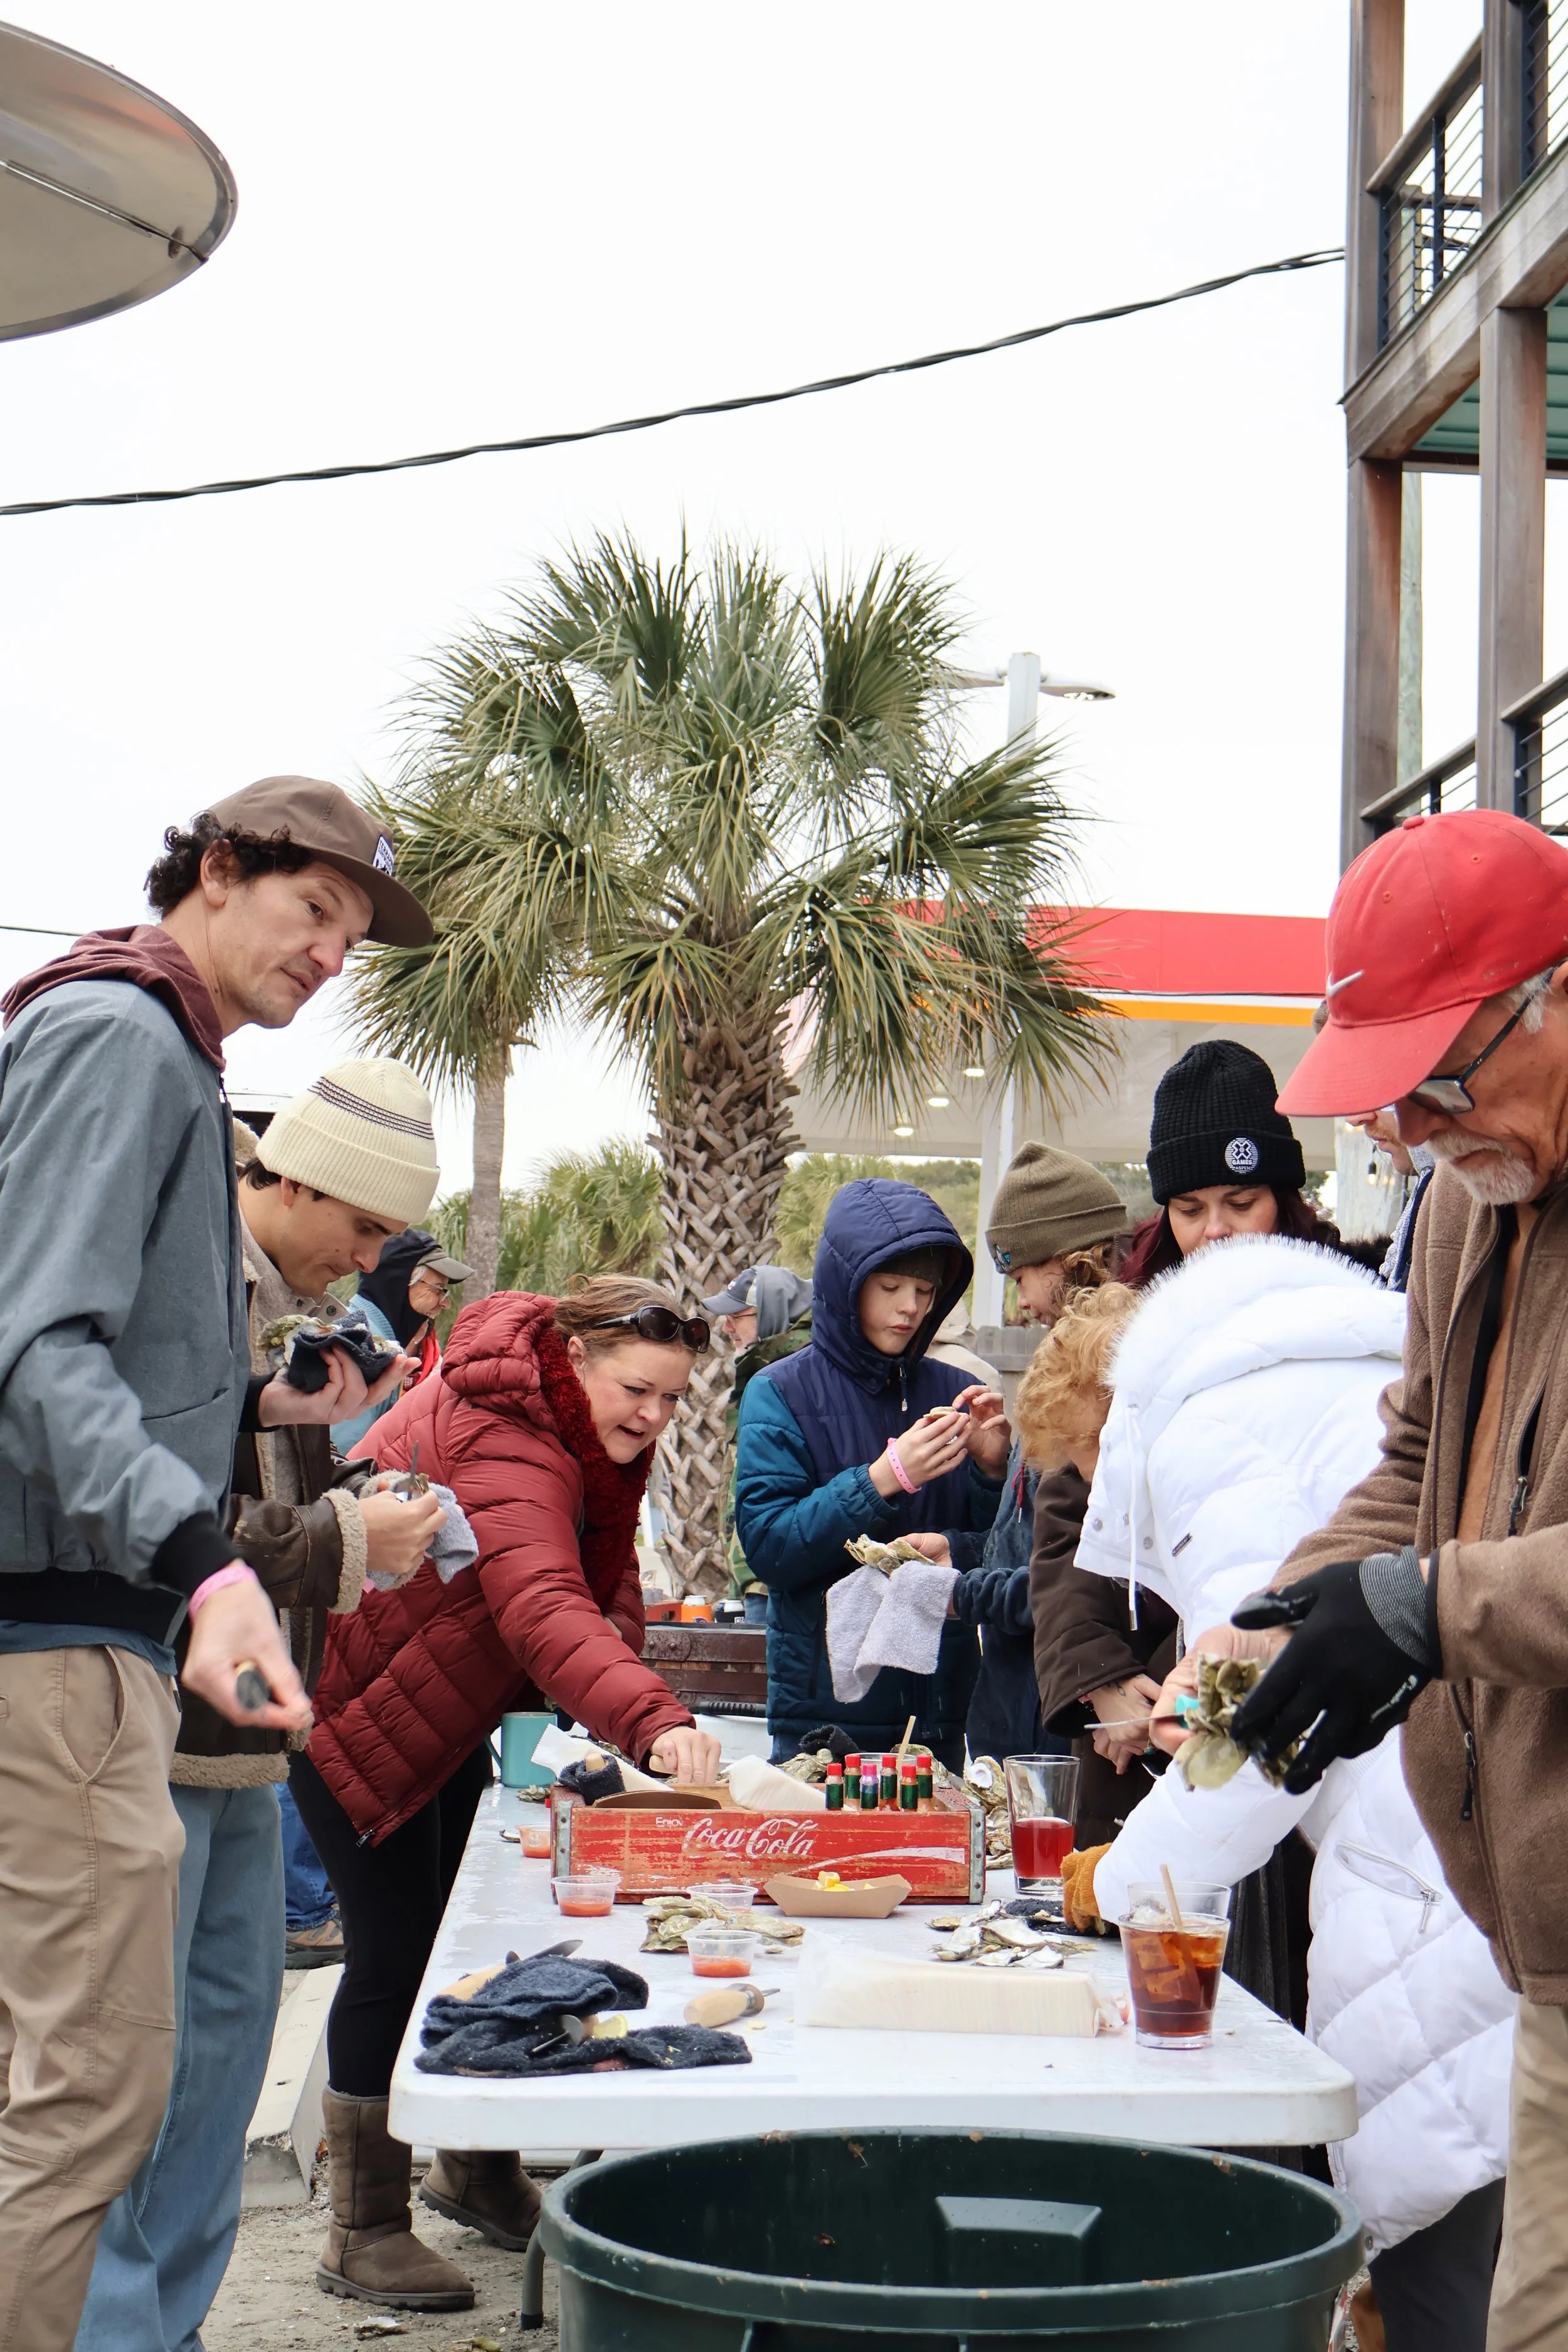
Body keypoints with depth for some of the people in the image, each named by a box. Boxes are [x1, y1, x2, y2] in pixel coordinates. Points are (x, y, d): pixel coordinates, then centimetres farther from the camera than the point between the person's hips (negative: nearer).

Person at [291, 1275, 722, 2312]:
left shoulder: (597, 1432, -2)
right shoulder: (502, 1446, -34)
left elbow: (606, 1579, 2)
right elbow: (543, 1607, -50)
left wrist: (624, 1674, -19)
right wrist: (652, 1721, -65)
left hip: (444, 1704, 10)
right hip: (351, 1700, -10)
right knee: (398, 1951, -9)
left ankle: (476, 2167, 31)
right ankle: (365, 2233, 2)